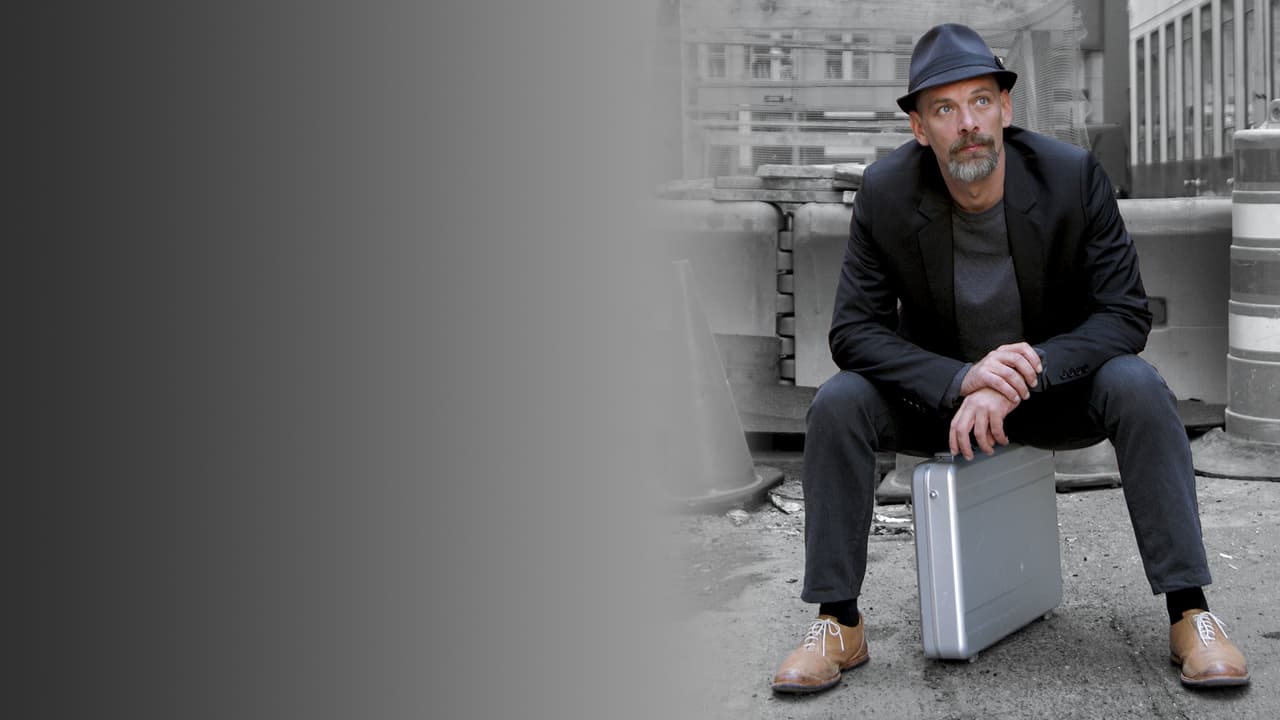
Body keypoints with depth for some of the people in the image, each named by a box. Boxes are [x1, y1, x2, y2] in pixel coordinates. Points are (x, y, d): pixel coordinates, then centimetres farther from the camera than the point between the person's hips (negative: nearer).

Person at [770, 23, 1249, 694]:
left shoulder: (1073, 175, -18)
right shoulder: (884, 191, -16)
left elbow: (1125, 313, -17)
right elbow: (854, 330, -17)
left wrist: (1026, 372, -33)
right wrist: (962, 380, -34)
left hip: (1056, 384, 0)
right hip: (939, 389, 1)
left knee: (1137, 387, -30)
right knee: (837, 403, -25)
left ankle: (1189, 613, -23)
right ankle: (837, 624, -15)